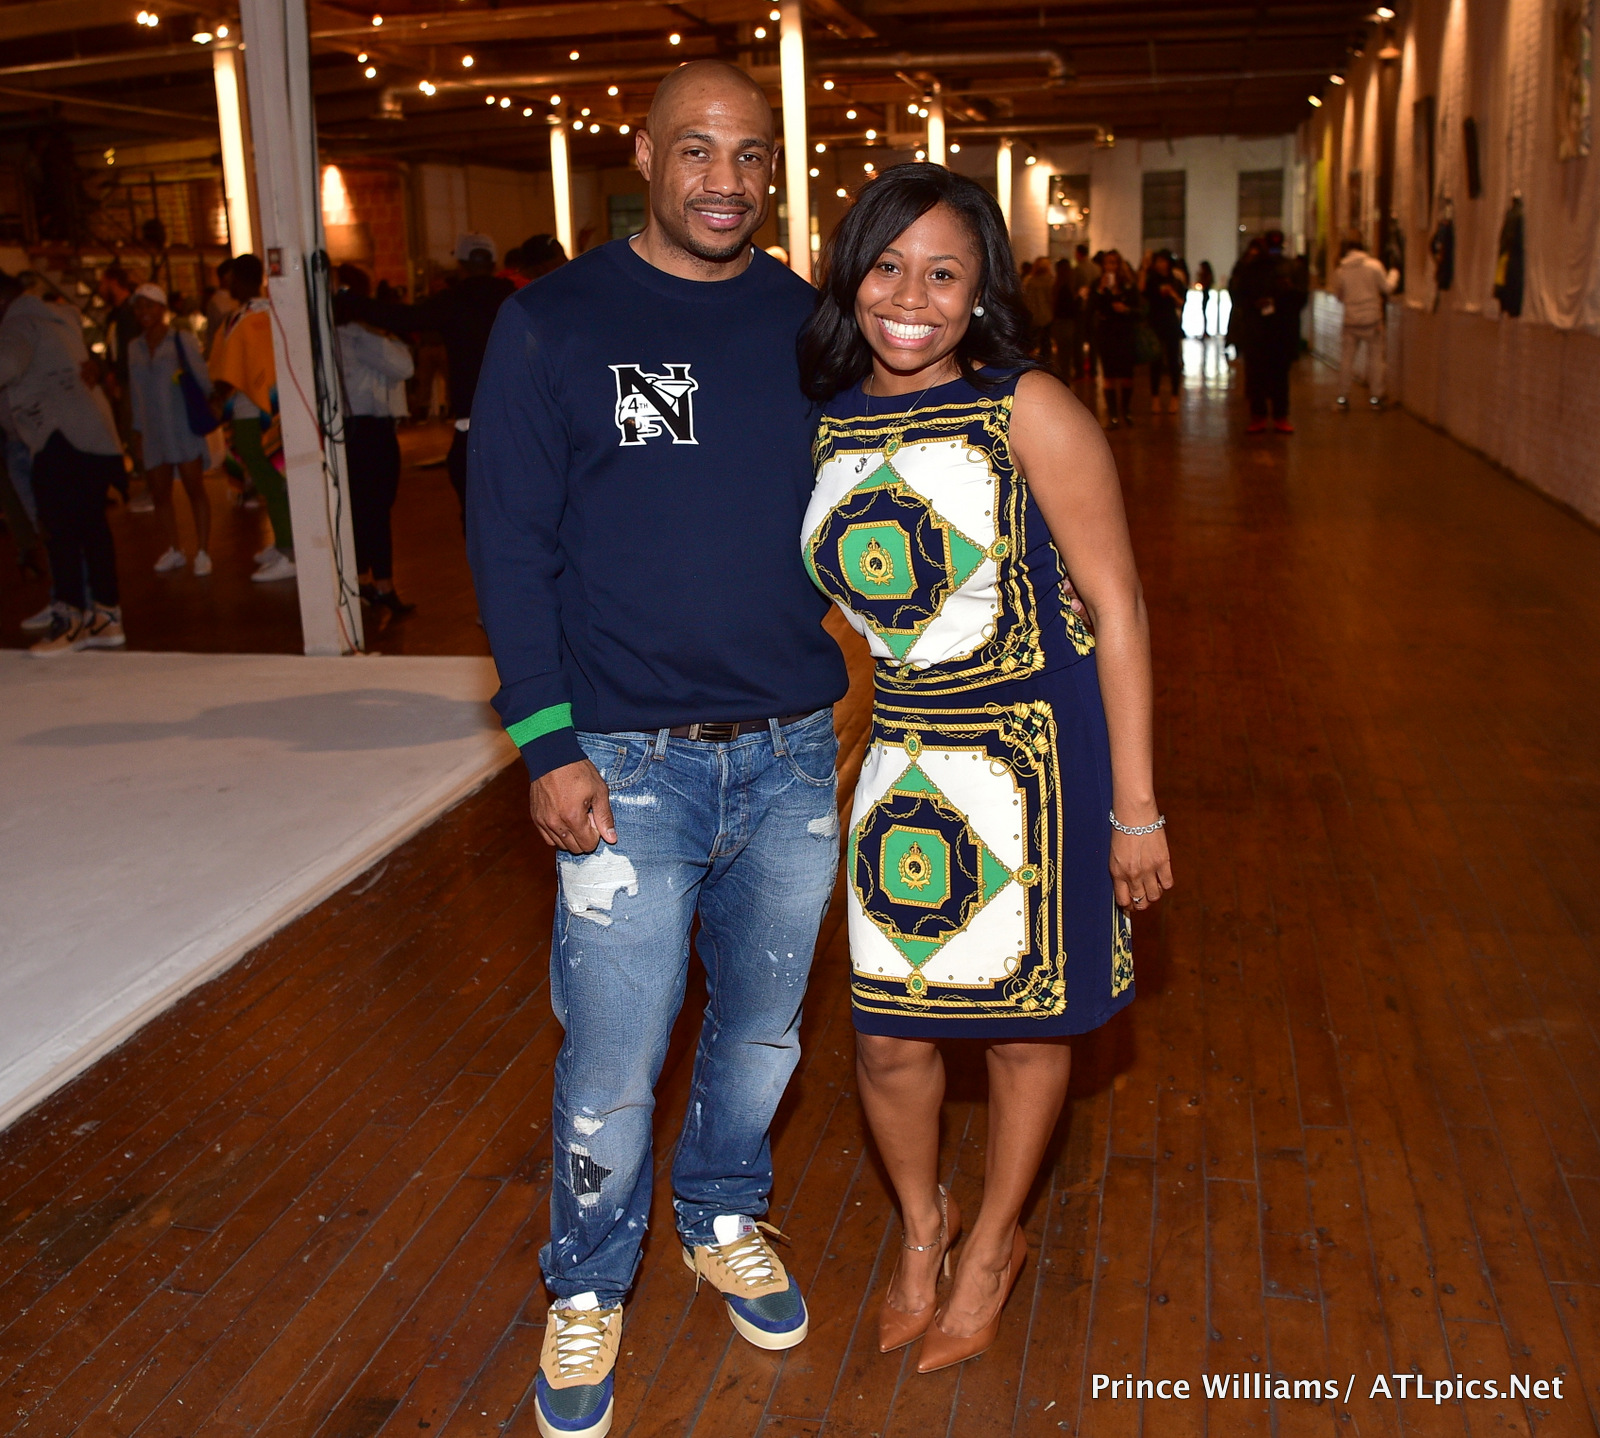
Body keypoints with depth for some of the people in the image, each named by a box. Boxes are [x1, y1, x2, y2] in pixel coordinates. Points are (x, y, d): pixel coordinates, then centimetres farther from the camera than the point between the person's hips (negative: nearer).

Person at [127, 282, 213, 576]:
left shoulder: (182, 340, -1)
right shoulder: (134, 348, 12)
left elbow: (202, 379, -1)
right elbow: (135, 391, 15)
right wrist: (138, 428, 14)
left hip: (183, 428, -5)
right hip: (152, 434, 5)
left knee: (195, 489, -4)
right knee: (159, 493, 4)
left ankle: (202, 551, 1)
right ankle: (173, 550, 15)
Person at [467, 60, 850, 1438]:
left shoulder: (813, 327, 6)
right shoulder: (553, 325, -3)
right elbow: (509, 541, -4)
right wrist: (548, 745, -11)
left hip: (793, 755, 3)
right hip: (631, 765, -3)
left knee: (763, 1029, 18)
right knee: (612, 1072, 4)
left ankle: (727, 1219, 44)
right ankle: (589, 1291, 30)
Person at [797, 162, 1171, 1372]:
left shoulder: (1029, 411, -12)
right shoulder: (825, 424, 2)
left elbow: (1118, 609, -11)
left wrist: (1135, 807, -12)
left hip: (1036, 752, -3)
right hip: (902, 756, 4)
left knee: (1022, 1027, 12)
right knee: (888, 1037, 8)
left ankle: (994, 1246, 39)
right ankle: (922, 1225, 40)